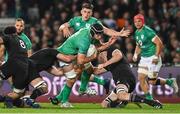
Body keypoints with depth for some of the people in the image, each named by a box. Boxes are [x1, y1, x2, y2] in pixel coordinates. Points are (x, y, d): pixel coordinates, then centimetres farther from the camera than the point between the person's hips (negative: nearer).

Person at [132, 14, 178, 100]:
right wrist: (136, 54, 8)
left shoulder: (148, 31, -17)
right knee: (141, 78, -1)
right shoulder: (136, 33, 10)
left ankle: (169, 81, 13)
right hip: (144, 59, 8)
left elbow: (159, 43, -18)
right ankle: (149, 98, 11)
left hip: (152, 58, -8)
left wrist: (156, 57, -21)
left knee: (151, 81, -8)